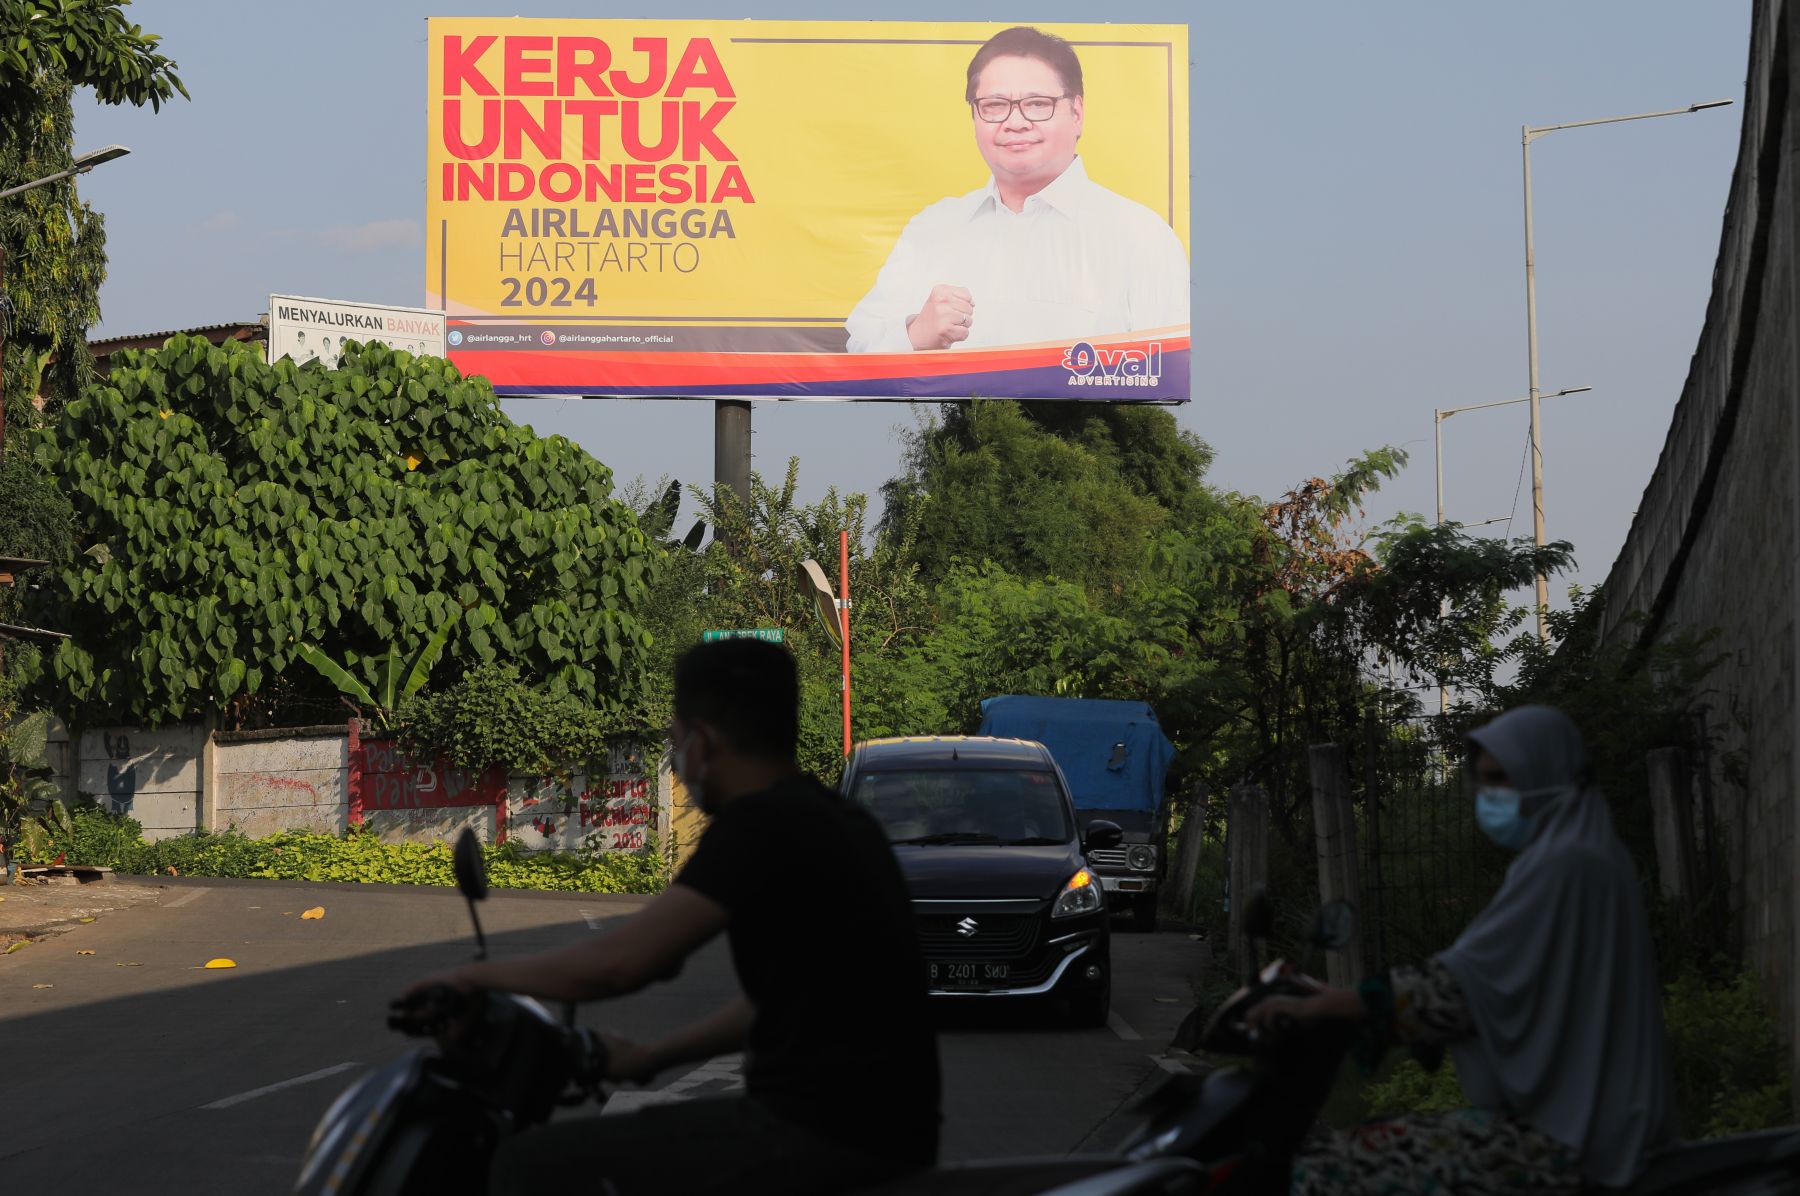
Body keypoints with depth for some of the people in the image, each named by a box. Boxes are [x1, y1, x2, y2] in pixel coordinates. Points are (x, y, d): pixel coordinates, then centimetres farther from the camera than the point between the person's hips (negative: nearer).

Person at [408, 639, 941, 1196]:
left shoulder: (762, 823, -13)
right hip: (886, 1135, 10)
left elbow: (615, 962, -19)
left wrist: (478, 975, -4)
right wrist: (650, 1057, 32)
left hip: (822, 1138, -10)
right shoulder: (836, 821, 16)